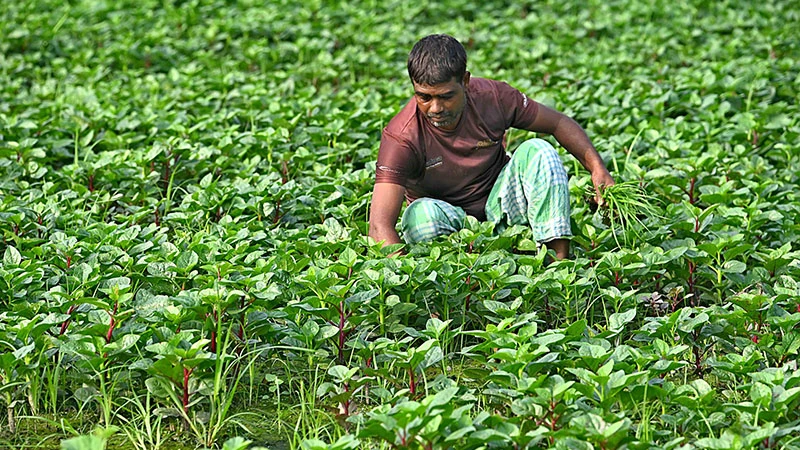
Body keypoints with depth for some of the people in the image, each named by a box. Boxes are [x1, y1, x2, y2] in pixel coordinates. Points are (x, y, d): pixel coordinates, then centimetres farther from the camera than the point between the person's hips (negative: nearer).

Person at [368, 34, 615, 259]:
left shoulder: (492, 97, -16)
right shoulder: (401, 137, -26)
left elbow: (559, 124, 0)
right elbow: (380, 225, -34)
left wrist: (598, 168, -15)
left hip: (499, 209, 3)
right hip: (449, 221, -3)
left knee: (538, 151, -21)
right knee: (421, 212, -35)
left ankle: (559, 257, -25)